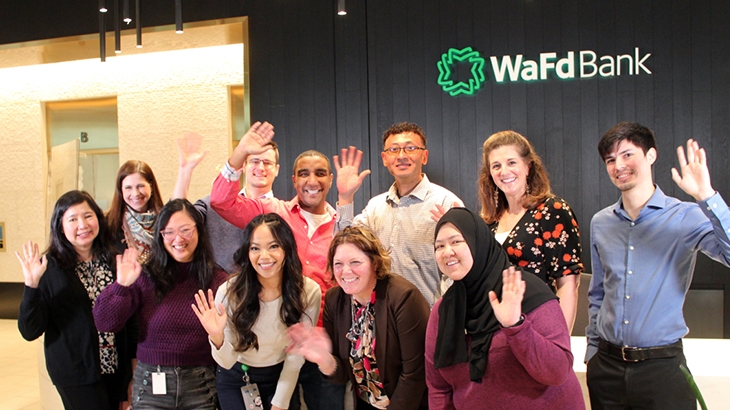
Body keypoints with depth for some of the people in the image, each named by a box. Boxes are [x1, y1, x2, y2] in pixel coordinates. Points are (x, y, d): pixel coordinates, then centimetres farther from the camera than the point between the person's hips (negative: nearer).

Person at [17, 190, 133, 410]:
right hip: (76, 374, -4)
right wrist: (32, 285, -25)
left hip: (115, 368, 4)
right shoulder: (50, 268, -9)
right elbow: (30, 332, -15)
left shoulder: (112, 259, 1)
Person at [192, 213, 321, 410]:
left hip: (282, 378, 1)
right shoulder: (229, 292, -24)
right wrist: (217, 338, -38)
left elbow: (296, 356, -10)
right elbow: (227, 362, -19)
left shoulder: (309, 292, -21)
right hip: (235, 380, -1)